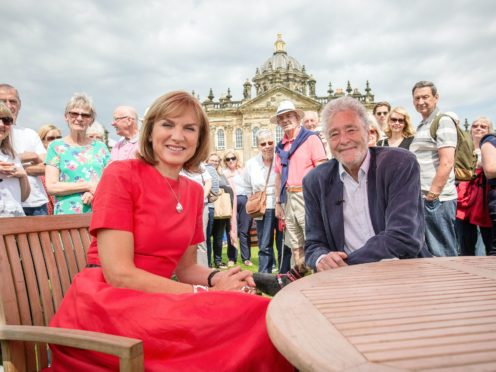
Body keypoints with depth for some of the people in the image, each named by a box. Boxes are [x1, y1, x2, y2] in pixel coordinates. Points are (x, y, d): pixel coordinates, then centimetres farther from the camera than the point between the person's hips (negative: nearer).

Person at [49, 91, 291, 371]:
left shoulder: (194, 191, 8)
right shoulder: (121, 175, -10)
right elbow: (119, 274, -16)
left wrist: (219, 278, -10)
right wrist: (206, 293, -18)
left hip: (152, 304, 6)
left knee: (258, 310, -18)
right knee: (252, 316, -22)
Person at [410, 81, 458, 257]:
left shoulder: (443, 122, -7)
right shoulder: (421, 126, 20)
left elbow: (447, 163, -17)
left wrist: (432, 195, -18)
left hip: (436, 199, -9)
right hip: (421, 198, 9)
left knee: (441, 253, -2)